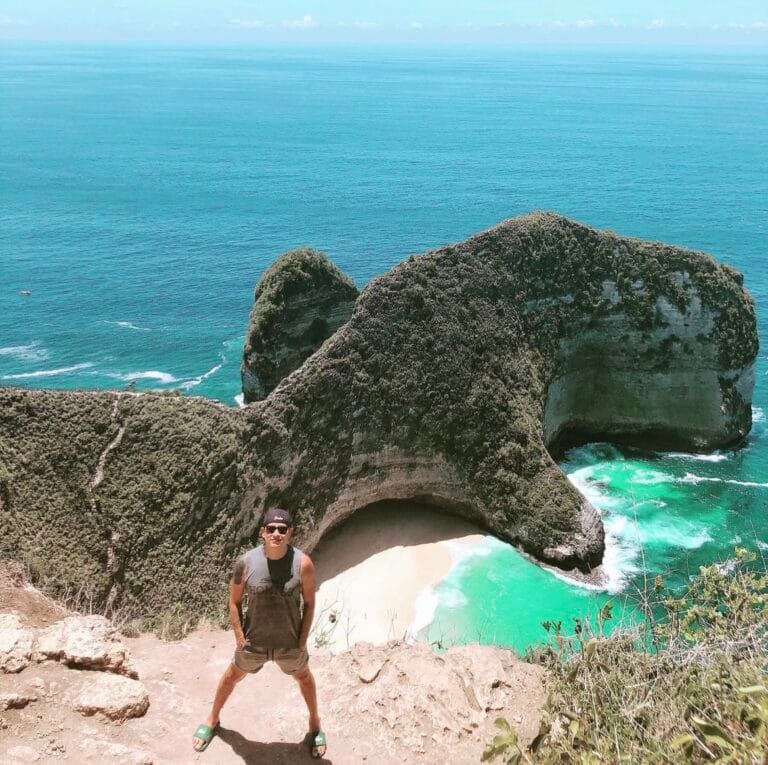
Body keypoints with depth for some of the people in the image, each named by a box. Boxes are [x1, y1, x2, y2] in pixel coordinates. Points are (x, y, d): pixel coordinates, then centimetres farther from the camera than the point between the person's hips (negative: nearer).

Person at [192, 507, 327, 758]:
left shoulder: (302, 563, -23)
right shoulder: (246, 562, -22)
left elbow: (309, 603, -10)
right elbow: (234, 602, -8)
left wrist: (302, 641, -8)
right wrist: (240, 639, -9)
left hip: (290, 643, 0)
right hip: (254, 641, 1)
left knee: (304, 677, 26)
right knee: (233, 675, 25)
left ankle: (315, 723, 54)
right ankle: (212, 720, 53)